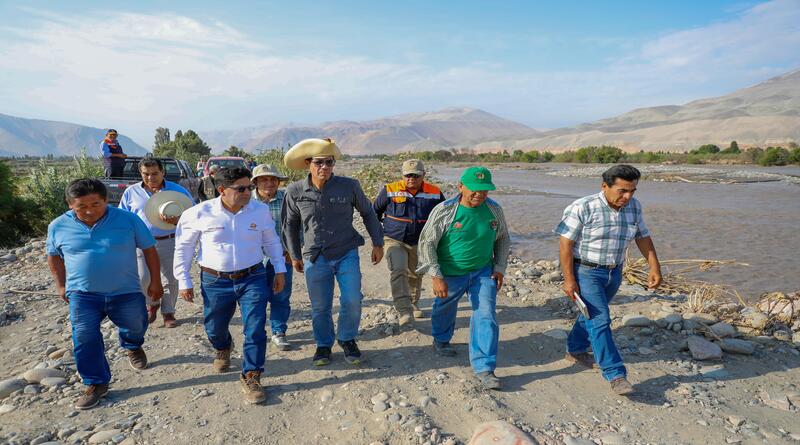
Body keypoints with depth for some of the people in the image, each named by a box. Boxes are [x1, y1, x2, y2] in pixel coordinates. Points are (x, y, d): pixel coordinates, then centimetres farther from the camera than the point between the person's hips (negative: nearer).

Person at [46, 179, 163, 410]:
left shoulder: (128, 219, -10)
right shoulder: (58, 226, -3)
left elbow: (149, 249, -1)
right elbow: (53, 256, 15)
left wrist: (155, 281, 1)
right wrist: (61, 286, 13)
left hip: (126, 293, 0)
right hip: (83, 295, 1)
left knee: (136, 326, 15)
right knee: (85, 340, -3)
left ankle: (133, 347, 51)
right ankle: (96, 383, 16)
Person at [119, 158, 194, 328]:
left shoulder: (177, 190, -1)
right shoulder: (131, 192, 5)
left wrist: (177, 221, -21)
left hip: (170, 242, -1)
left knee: (171, 280, 7)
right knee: (143, 278, -4)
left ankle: (168, 312, 26)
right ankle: (152, 304, 26)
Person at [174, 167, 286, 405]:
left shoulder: (260, 210, -4)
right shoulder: (200, 214, -9)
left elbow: (271, 241, 11)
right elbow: (183, 247, 2)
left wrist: (279, 269, 11)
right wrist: (184, 281, 3)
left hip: (253, 278, 0)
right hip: (215, 282, 0)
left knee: (255, 330, -6)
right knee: (214, 328, 18)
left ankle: (251, 377, 10)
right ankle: (223, 349, 53)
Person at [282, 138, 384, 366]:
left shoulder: (349, 186, -9)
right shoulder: (295, 191, -7)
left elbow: (368, 213, 6)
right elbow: (290, 225, 9)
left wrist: (377, 243, 8)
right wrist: (294, 255, 14)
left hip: (347, 253, 0)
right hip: (315, 258, 1)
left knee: (352, 301, -5)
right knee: (320, 307, 7)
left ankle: (347, 339, 22)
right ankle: (323, 345, 30)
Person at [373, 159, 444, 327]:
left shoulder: (435, 193, -5)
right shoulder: (390, 190, -10)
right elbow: (374, 211, 5)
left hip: (420, 243, 3)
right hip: (394, 240, -2)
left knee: (415, 276, 19)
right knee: (398, 272, -24)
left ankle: (413, 304, 44)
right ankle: (405, 312, -25)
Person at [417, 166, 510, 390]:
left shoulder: (494, 210, -6)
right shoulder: (444, 211, -18)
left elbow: (503, 240, 11)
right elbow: (427, 243, -15)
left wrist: (500, 268, 3)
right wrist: (436, 276, -19)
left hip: (483, 272, 2)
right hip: (450, 274, -2)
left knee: (486, 317, -9)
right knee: (445, 310, 21)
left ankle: (484, 368, -1)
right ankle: (441, 340, 53)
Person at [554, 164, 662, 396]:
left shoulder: (634, 207, -1)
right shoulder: (582, 208, -20)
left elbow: (643, 237, 11)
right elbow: (565, 243, -17)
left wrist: (655, 267, 6)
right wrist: (569, 279, -18)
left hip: (614, 273, 7)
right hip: (586, 272, -6)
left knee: (592, 314, 21)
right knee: (600, 320, -10)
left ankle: (575, 350, 42)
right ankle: (615, 374, -3)